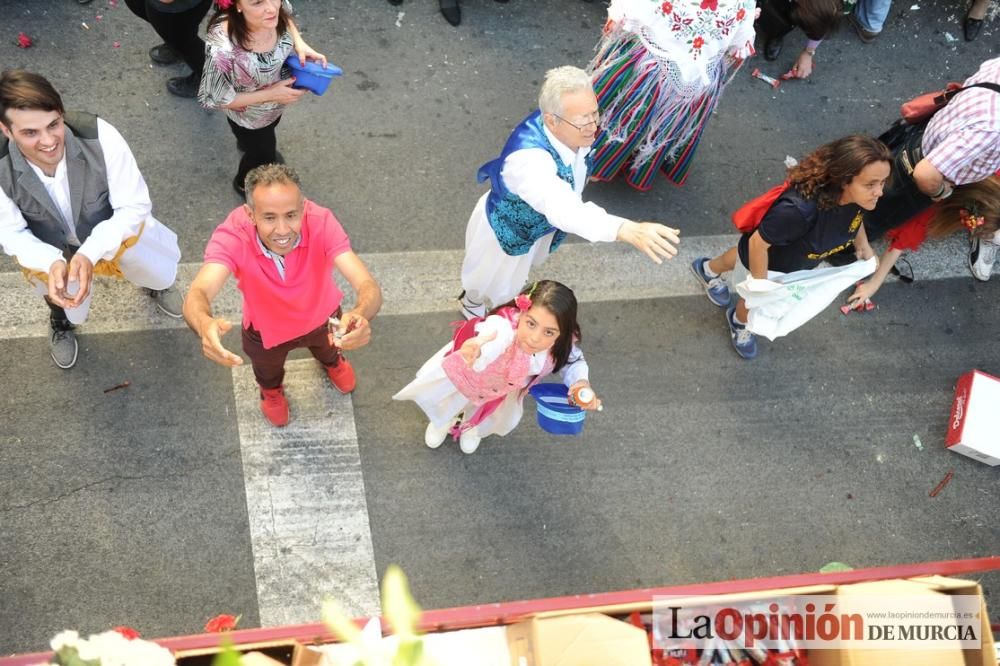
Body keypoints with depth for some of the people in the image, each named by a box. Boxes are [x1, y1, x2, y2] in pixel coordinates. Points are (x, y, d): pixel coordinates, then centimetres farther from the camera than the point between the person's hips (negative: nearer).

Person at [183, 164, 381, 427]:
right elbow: (197, 294, -54)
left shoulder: (321, 223, -40)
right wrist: (204, 324, -79)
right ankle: (271, 390, 71)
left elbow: (369, 286, -48)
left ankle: (332, 361, 75)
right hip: (266, 327, 0)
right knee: (267, 371, 34)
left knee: (329, 349, 37)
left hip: (321, 316, 1)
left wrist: (360, 315, -72)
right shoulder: (231, 236, -41)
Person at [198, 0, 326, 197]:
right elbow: (213, 99, -29)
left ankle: (247, 143, 74)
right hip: (249, 116, -5)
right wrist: (270, 94, -30)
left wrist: (300, 43, -22)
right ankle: (243, 184, 61)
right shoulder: (223, 50, -46)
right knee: (262, 156, 26)